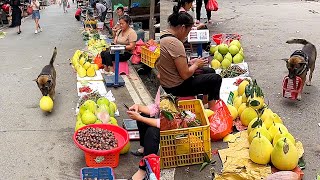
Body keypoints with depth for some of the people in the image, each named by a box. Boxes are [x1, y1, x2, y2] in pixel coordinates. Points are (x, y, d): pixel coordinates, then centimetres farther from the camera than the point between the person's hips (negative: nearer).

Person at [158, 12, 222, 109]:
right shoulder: (175, 43, -27)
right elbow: (185, 74, -25)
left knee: (210, 71, 22)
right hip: (177, 88, -10)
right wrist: (196, 65, -6)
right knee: (216, 79, 3)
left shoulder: (162, 37, 2)